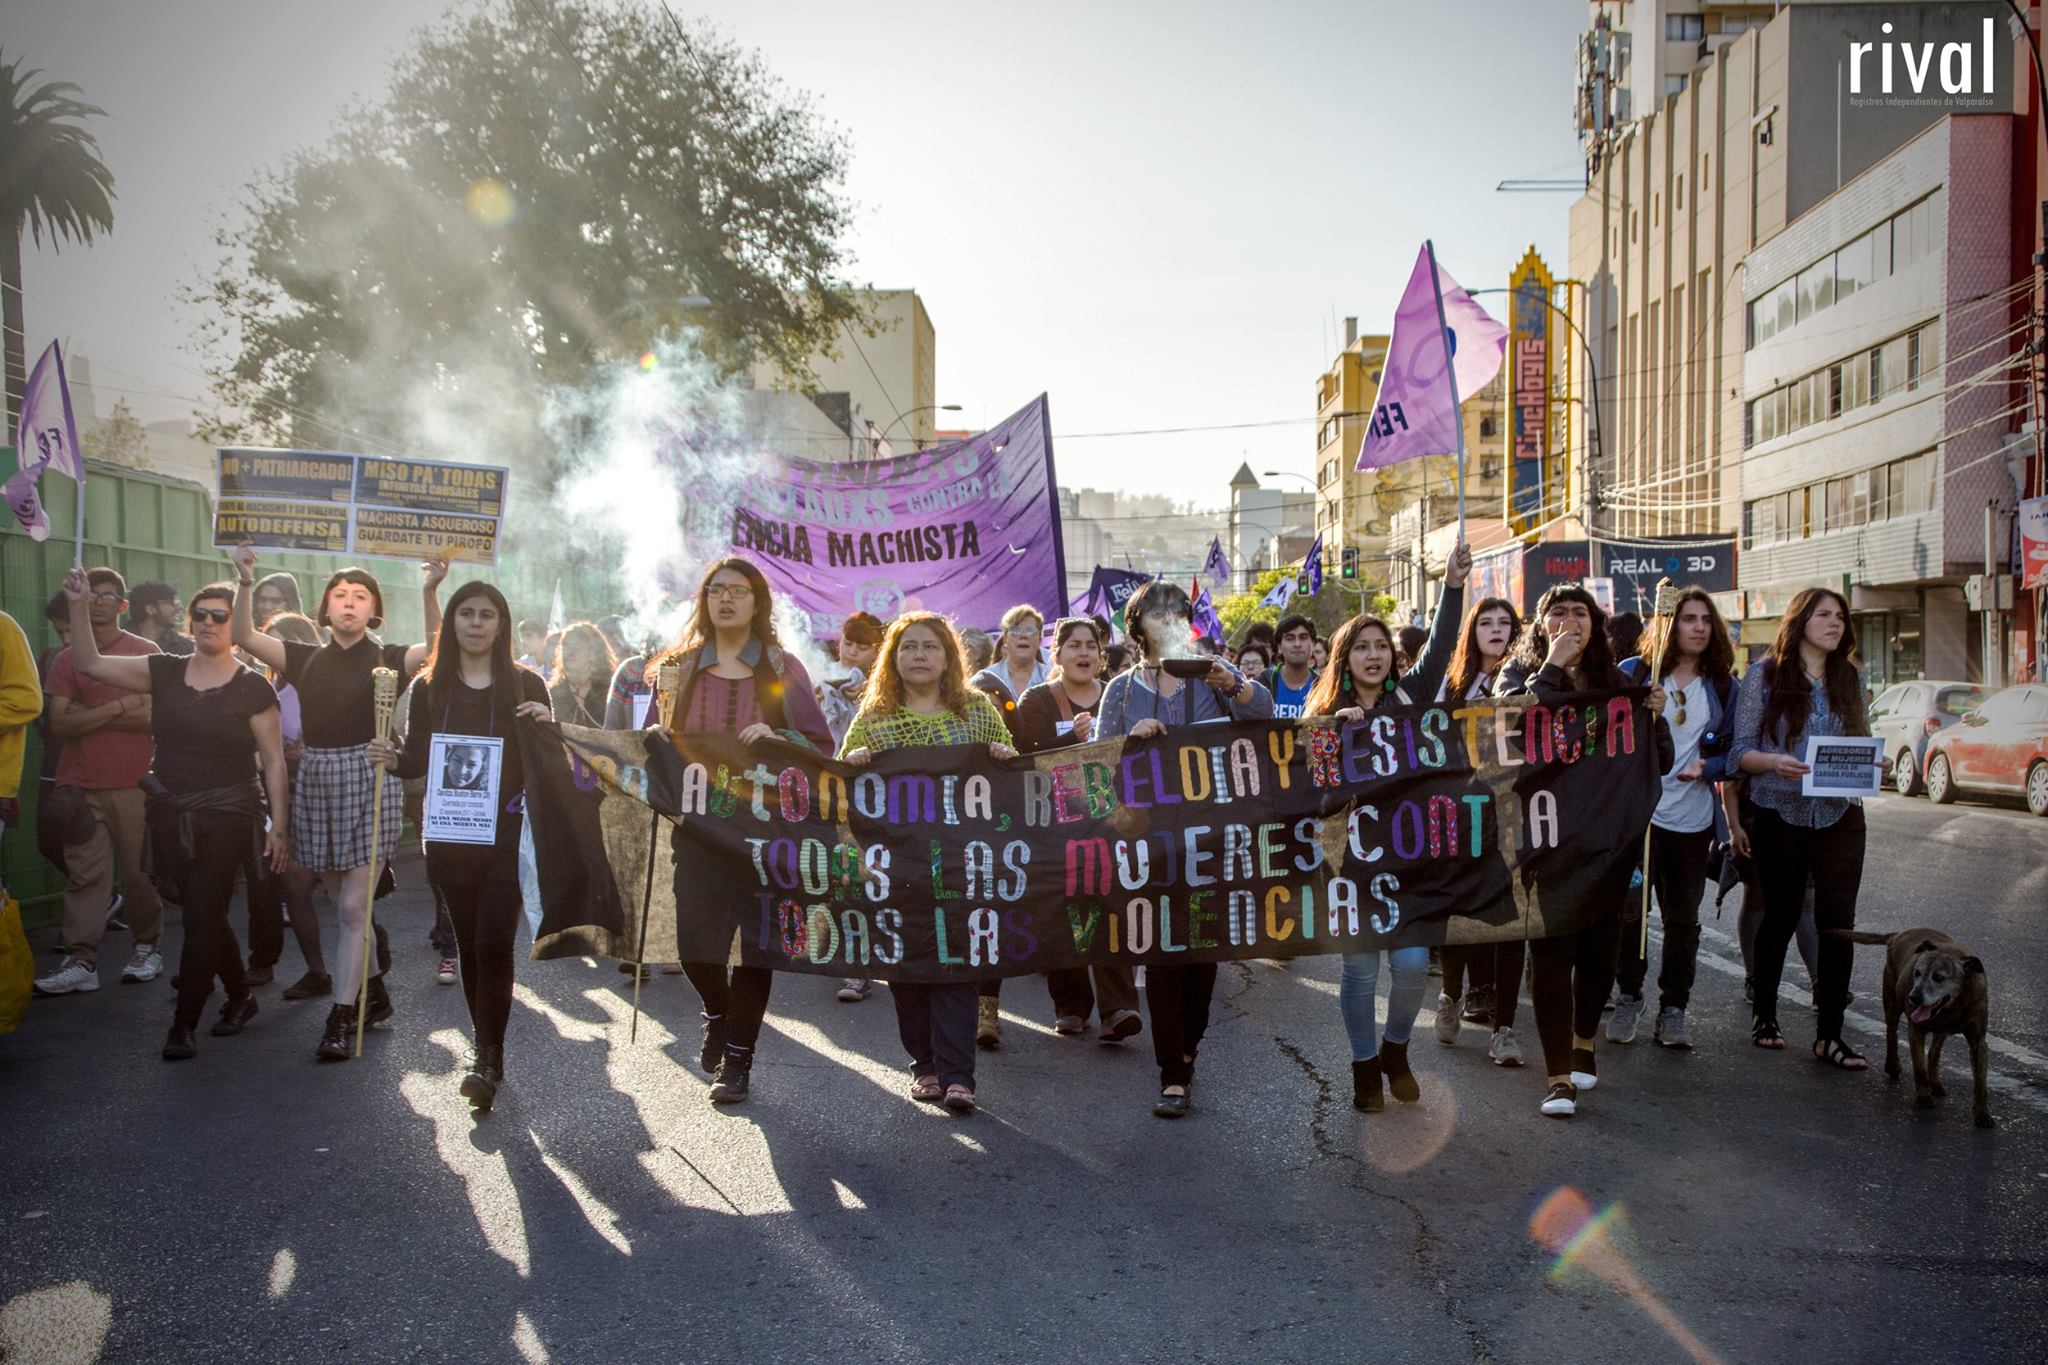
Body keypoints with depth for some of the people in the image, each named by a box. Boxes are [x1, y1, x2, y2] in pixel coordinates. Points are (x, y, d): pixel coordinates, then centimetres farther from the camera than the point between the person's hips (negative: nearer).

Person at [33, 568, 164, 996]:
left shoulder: (145, 652, 5)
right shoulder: (67, 660, 11)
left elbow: (157, 717, -7)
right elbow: (59, 724, 1)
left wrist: (88, 714, -7)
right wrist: (118, 708, -9)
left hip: (133, 784, -2)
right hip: (81, 787, 2)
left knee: (140, 872, 4)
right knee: (86, 873, -2)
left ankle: (147, 949, 16)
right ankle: (81, 961, 0)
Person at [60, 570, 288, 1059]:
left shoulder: (251, 687, -6)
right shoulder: (164, 671, 6)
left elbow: (273, 761, -4)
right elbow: (89, 663, 6)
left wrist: (278, 826, -8)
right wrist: (80, 606, -5)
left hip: (228, 814, -5)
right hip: (174, 815, 5)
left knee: (202, 915, -4)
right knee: (205, 913, 13)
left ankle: (184, 1024, 4)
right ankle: (241, 995, 32)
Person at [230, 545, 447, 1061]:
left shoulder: (387, 658, 0)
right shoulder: (307, 659, 11)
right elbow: (245, 637, 3)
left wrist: (429, 592, -31)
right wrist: (245, 584, -11)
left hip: (370, 782, -4)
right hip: (317, 781, 4)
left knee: (354, 906, -7)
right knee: (345, 904, 12)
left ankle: (341, 1017, -3)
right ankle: (374, 993, 28)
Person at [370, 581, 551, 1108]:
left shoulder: (525, 684, 2)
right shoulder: (430, 687, 7)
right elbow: (417, 760, 8)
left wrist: (545, 727, -16)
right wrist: (392, 758, -14)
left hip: (507, 833, -3)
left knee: (493, 942, -11)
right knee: (468, 942, 9)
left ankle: (488, 1056, -5)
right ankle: (486, 1047, 21)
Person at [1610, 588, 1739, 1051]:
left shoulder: (1723, 686, 8)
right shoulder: (1633, 673, 1)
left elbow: (1731, 751, 10)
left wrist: (1707, 768, -8)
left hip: (1693, 819, 3)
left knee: (1683, 918, 7)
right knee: (1628, 910, -4)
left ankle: (1673, 1009, 18)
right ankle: (1628, 998, 14)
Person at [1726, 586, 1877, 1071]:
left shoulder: (1852, 677, 8)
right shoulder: (1764, 675, -2)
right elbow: (1739, 750, -5)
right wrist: (1776, 762, -25)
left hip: (1840, 816, 2)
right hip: (1781, 814, -2)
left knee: (1837, 921, -4)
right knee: (1780, 917, 9)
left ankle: (1829, 1033, 4)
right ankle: (1764, 1015, 27)